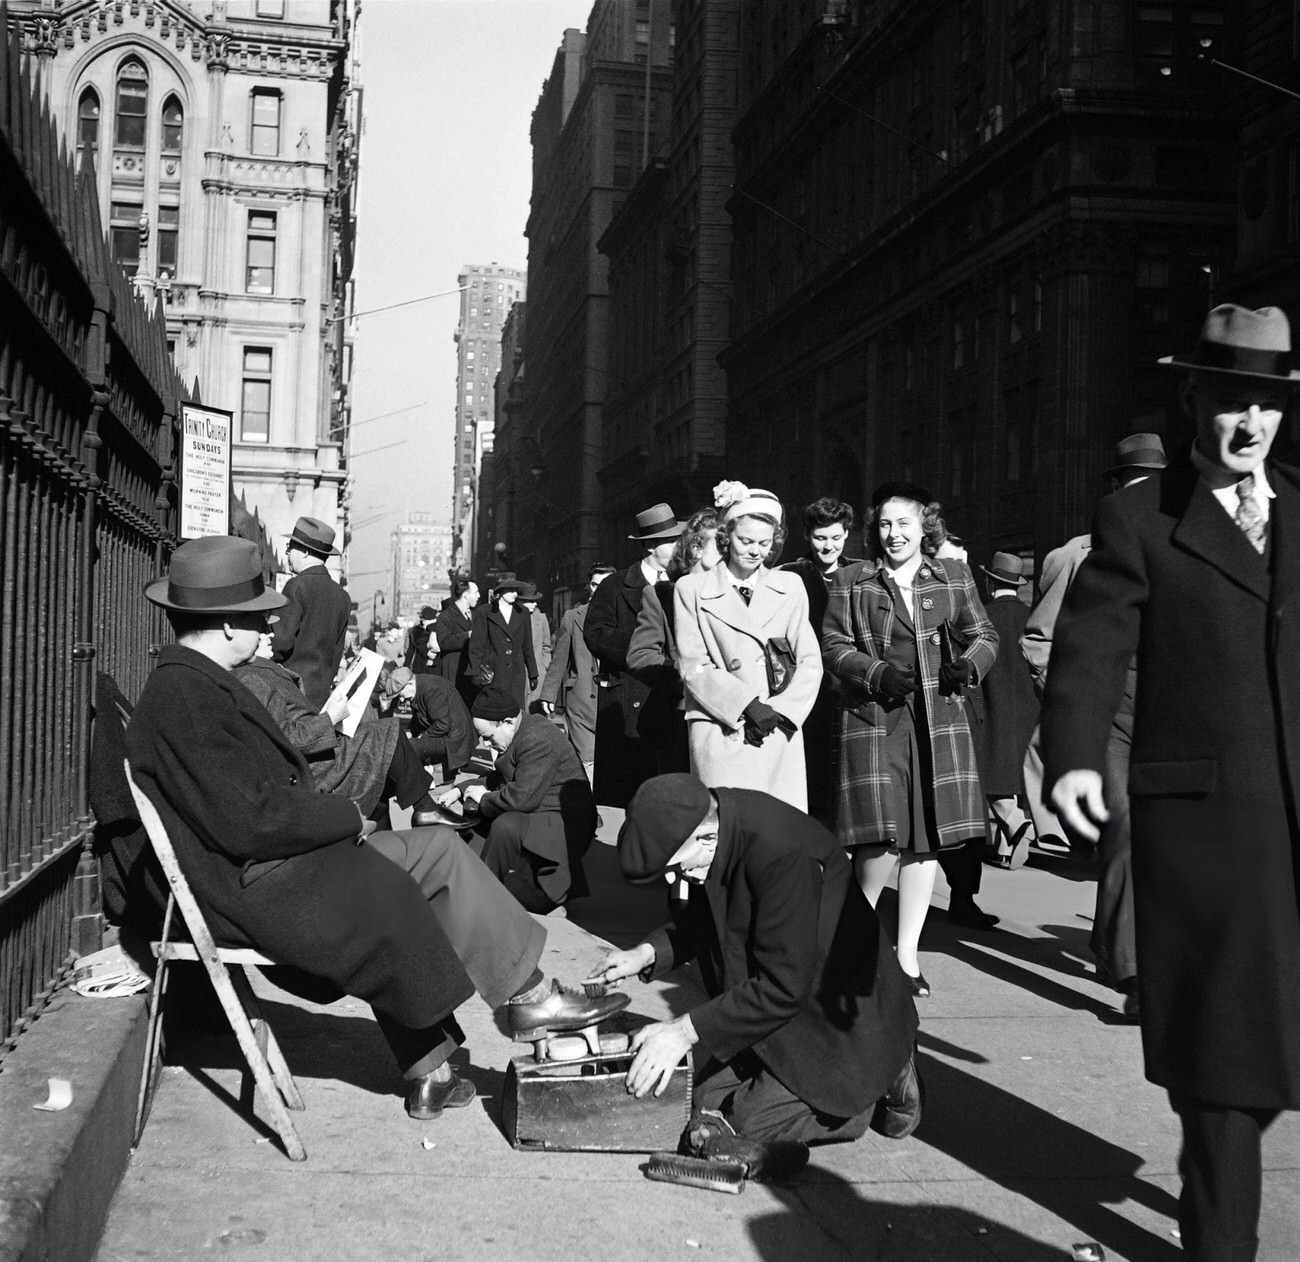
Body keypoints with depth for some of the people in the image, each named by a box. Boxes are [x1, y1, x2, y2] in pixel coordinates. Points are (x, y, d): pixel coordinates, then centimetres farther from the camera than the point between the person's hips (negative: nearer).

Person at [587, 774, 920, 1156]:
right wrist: (649, 952, -6)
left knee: (757, 1124, -13)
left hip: (838, 1018, -8)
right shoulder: (708, 816, -9)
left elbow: (781, 989, -30)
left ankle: (880, 1086, 7)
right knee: (708, 1101, 2)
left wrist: (686, 1031, -29)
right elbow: (701, 922, 11)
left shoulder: (784, 855, -34)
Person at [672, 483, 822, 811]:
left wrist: (780, 712, -5)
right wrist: (748, 706, -11)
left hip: (782, 734, 2)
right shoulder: (691, 589, 8)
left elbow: (810, 662, 11)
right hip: (720, 733, -2)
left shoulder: (790, 587, 16)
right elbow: (693, 667, 0)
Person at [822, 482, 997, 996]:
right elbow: (833, 645, 3)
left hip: (939, 722, 3)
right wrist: (878, 673, -14)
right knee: (881, 838, -12)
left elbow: (984, 635, 15)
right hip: (873, 719, -2)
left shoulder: (954, 577, 10)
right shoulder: (851, 581, 5)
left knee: (925, 839, 5)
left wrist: (970, 663, -7)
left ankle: (907, 956, 17)